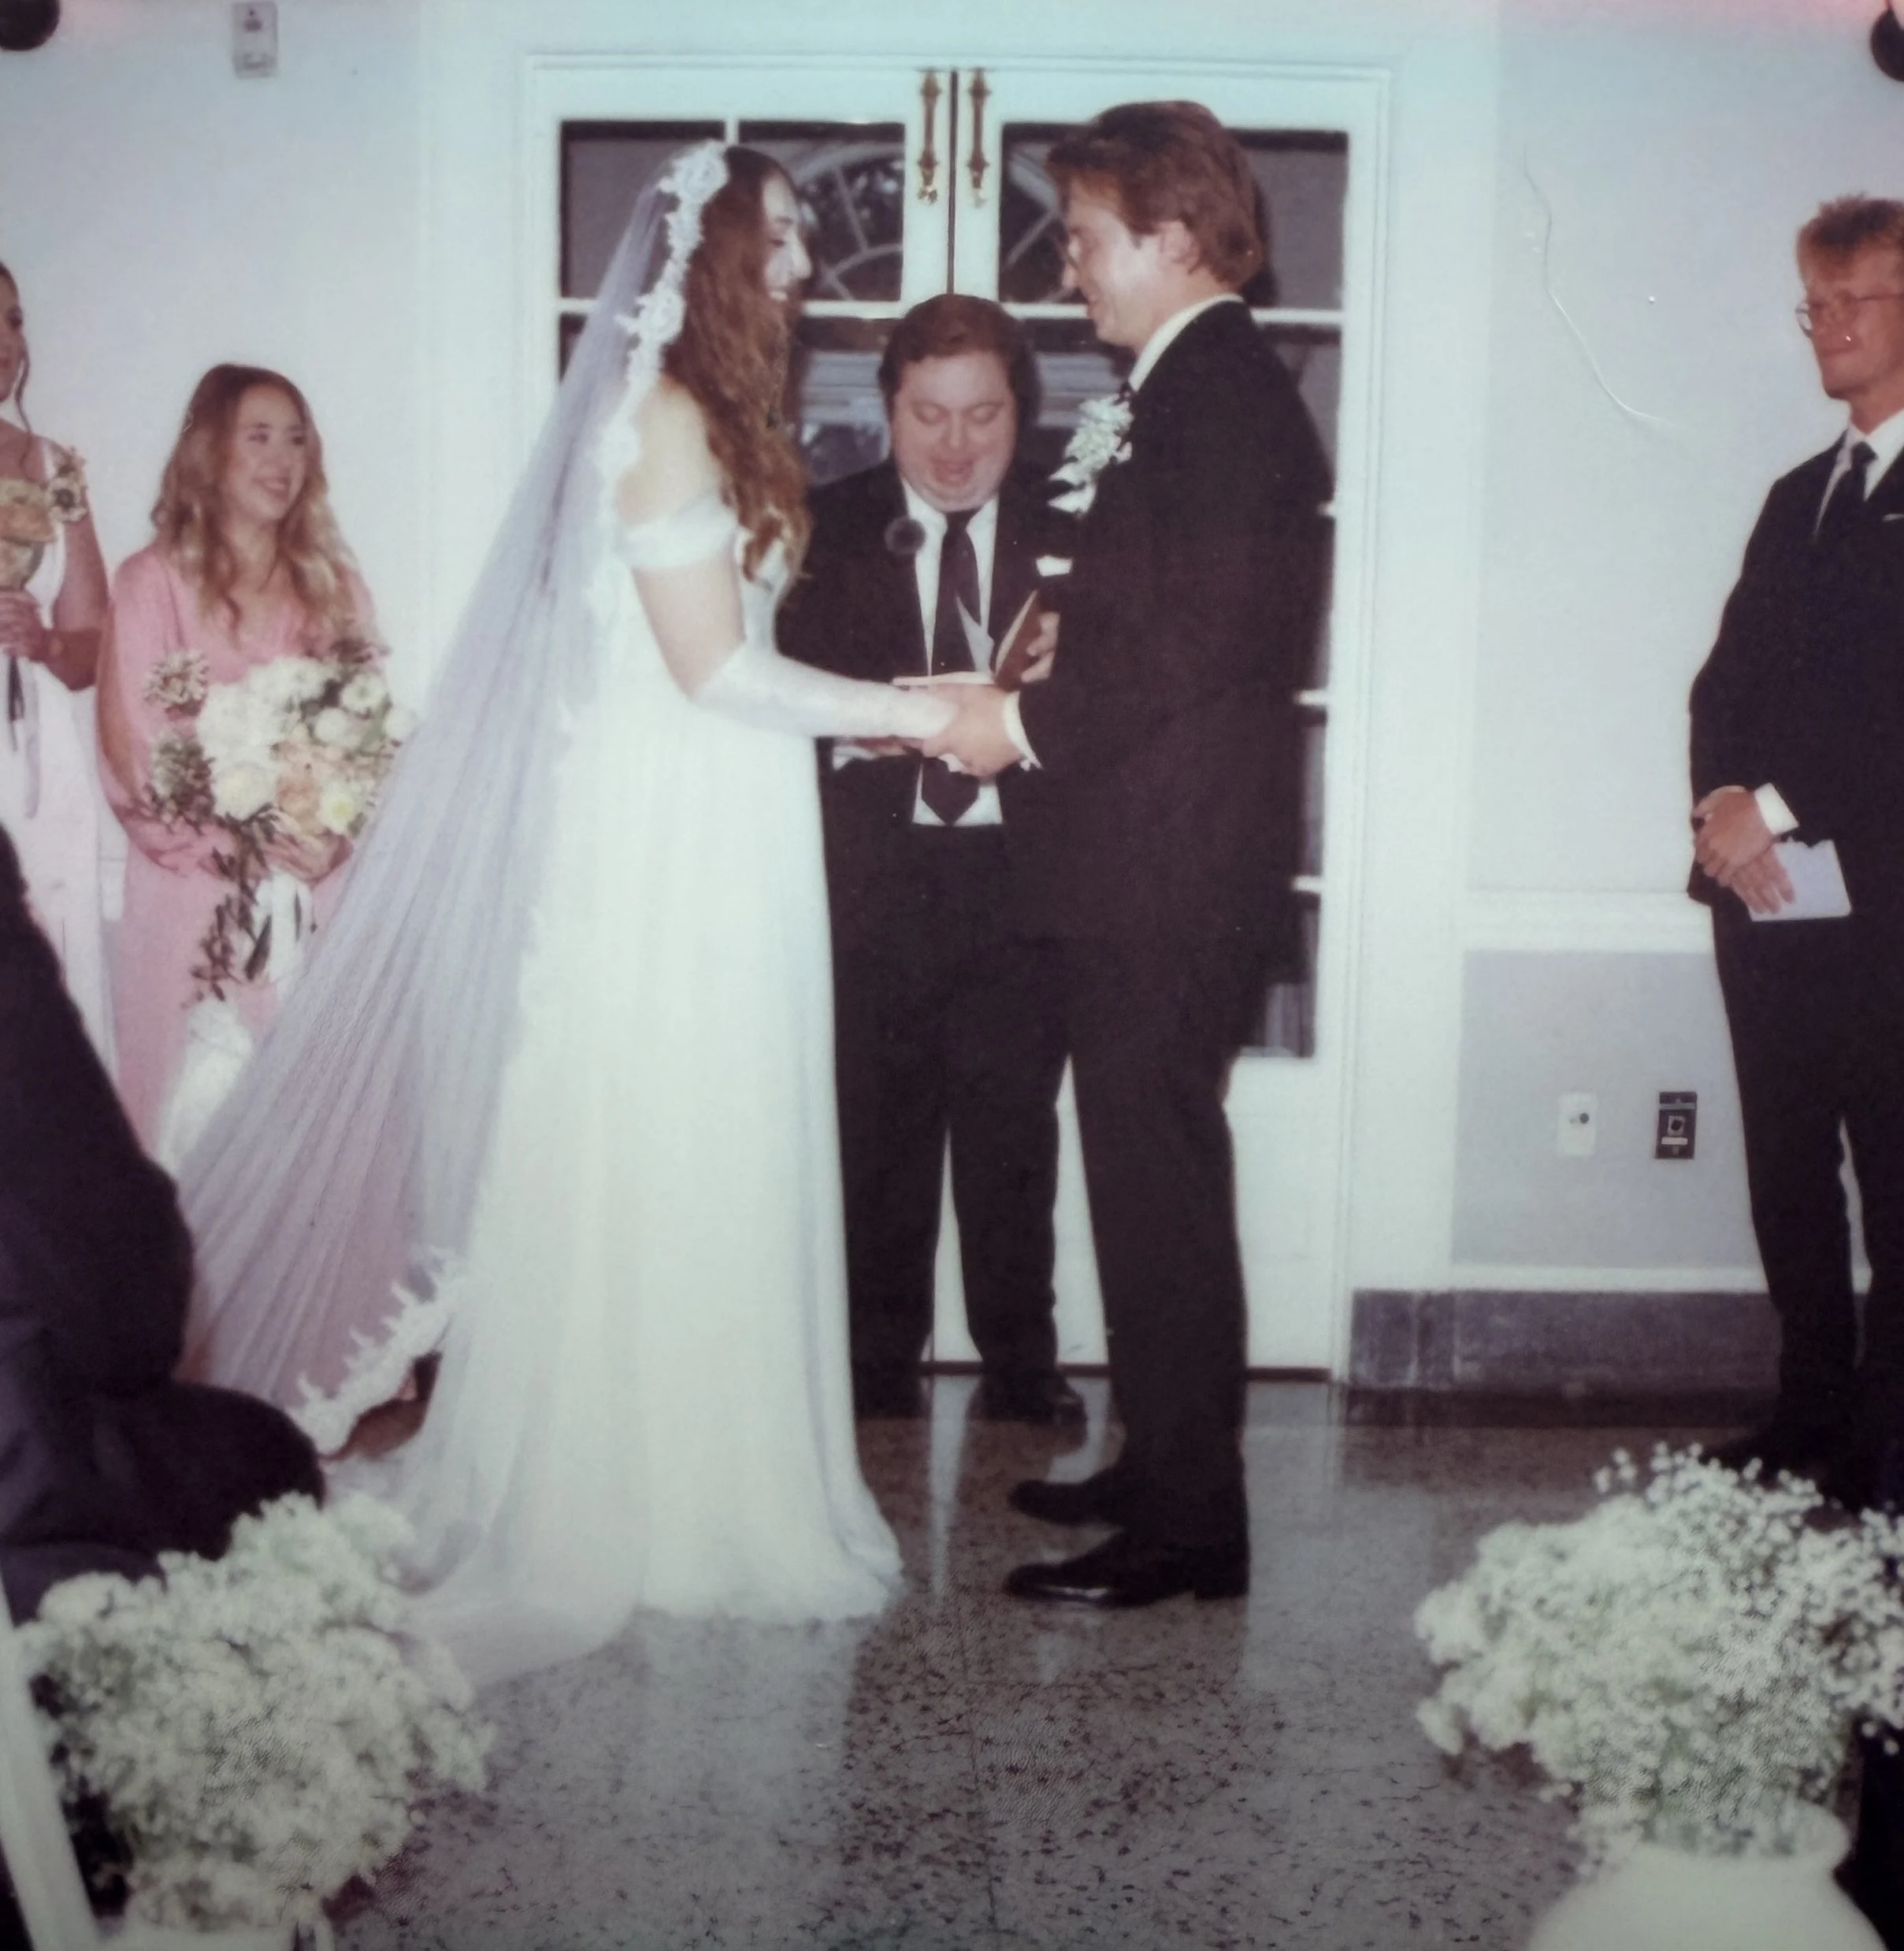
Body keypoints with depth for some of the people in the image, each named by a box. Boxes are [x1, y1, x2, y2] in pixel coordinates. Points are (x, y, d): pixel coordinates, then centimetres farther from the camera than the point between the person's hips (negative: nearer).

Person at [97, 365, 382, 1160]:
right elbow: (136, 752, -6)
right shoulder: (152, 583, -1)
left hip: (317, 897, 3)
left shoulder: (334, 584, 12)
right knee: (205, 1105, -3)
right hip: (198, 895, -3)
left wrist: (338, 834, -11)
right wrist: (254, 840, -16)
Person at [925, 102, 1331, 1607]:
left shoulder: (1221, 395, -14)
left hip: (1175, 870, -10)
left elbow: (1206, 638, -23)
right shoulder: (1192, 389, 18)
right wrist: (1021, 705, 10)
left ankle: (1188, 1525, 5)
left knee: (1156, 1180, -4)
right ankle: (1166, 1469, 29)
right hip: (1156, 866, 10)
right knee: (1151, 1172, 16)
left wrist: (1026, 723, -16)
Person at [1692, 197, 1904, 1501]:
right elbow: (1727, 679, 15)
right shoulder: (1799, 498, 21)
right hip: (1770, 901, 7)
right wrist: (1722, 805, -4)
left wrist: (1776, 807, -13)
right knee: (1790, 1185, 11)